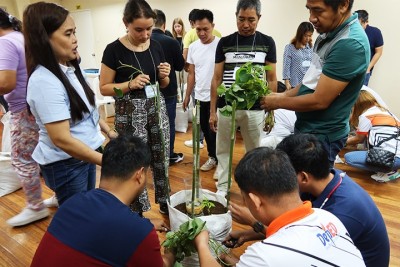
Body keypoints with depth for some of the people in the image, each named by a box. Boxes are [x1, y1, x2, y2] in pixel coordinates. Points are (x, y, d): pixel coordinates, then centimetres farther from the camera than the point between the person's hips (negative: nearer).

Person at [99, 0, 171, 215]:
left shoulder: (156, 46, 3)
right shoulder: (114, 50, -11)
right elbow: (104, 88, -7)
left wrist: (165, 76, -9)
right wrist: (130, 84, -21)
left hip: (157, 107, 5)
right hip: (129, 113, -4)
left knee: (162, 158, 12)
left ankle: (165, 203, 33)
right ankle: (137, 213, 23)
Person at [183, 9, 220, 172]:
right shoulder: (193, 47, 6)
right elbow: (192, 74, 12)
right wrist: (187, 95, 13)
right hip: (200, 96, 6)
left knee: (215, 131, 0)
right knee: (206, 130, 15)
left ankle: (219, 161, 16)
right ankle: (213, 157, 32)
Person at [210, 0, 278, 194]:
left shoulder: (267, 43, 3)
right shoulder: (224, 43, 4)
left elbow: (272, 79, 5)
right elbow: (216, 79, 5)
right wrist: (212, 111, 2)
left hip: (255, 109, 0)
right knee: (223, 150, 9)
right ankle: (222, 188, 25)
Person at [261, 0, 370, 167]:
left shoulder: (350, 44, -25)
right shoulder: (328, 33, 4)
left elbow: (319, 100, -25)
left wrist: (278, 102, -12)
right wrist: (284, 95, 2)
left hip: (322, 135, -9)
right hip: (306, 128, 9)